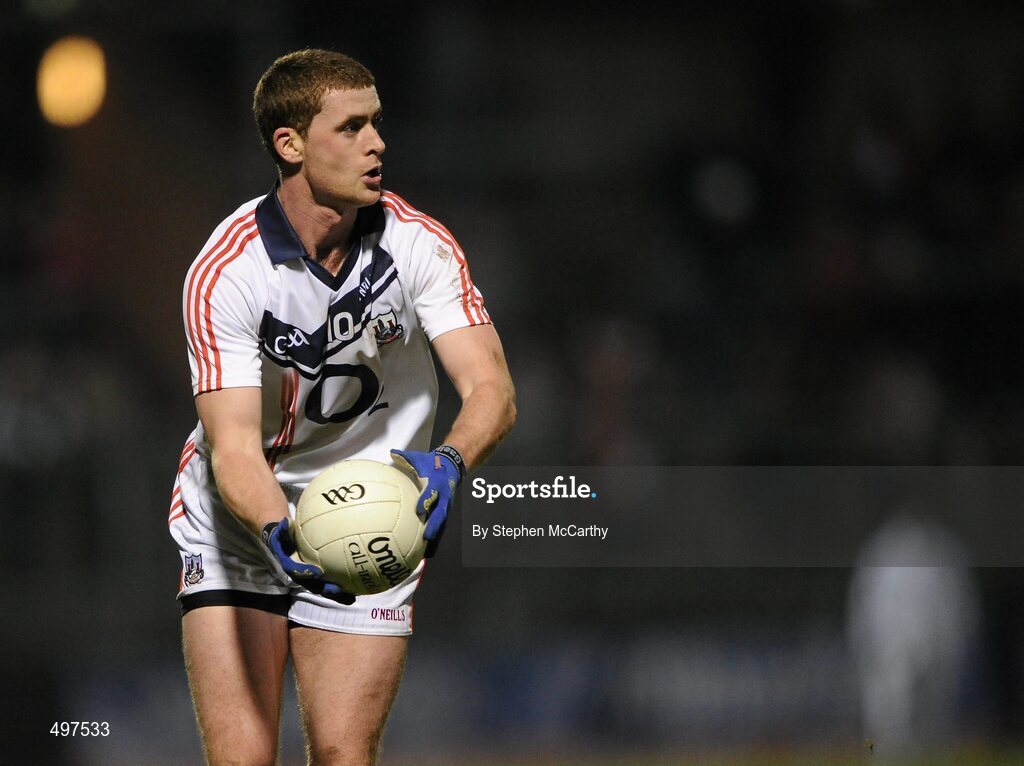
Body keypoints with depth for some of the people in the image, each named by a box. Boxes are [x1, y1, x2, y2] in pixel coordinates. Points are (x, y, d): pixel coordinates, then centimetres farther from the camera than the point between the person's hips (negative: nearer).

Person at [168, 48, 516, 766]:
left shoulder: (419, 243, -13)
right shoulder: (224, 273, -19)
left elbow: (493, 390, -18)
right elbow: (235, 445, -24)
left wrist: (449, 462, -40)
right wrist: (280, 535, -44)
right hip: (240, 528, -2)